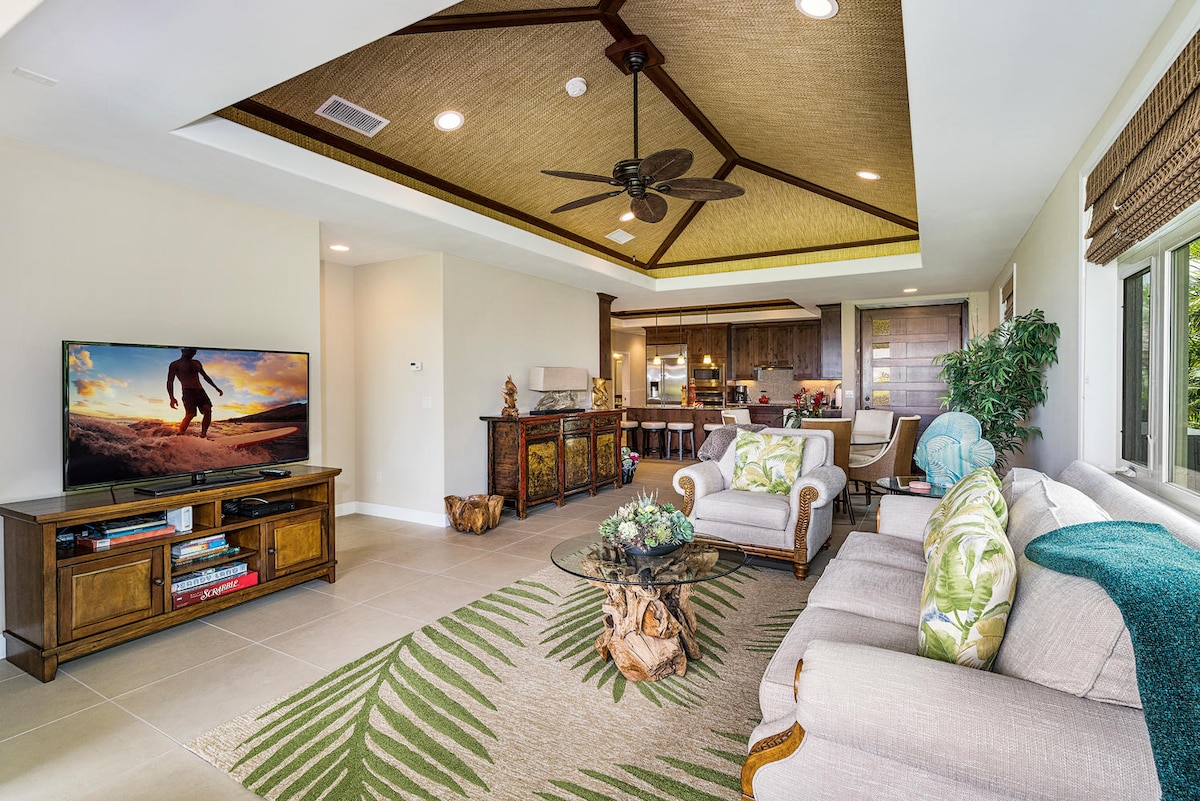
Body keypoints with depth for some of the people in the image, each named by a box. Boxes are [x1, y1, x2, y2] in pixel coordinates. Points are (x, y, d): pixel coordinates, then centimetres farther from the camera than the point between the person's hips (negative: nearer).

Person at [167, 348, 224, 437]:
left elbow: (205, 376, 32)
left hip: (200, 390, 6)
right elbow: (170, 381, -2)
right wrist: (172, 398, -16)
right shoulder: (175, 364, 4)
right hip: (188, 391, -6)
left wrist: (216, 387, 28)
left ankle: (203, 435, -16)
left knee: (208, 410, -16)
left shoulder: (197, 363, 21)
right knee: (190, 414, -22)